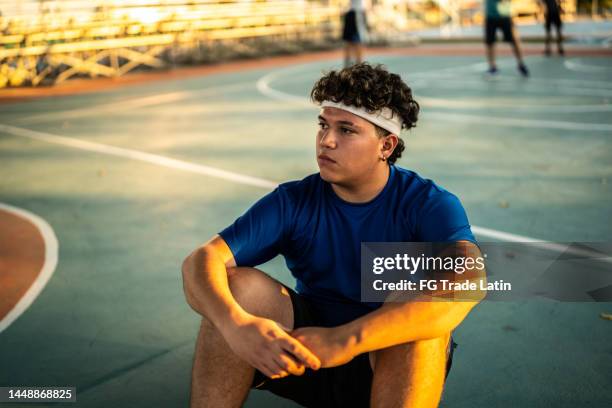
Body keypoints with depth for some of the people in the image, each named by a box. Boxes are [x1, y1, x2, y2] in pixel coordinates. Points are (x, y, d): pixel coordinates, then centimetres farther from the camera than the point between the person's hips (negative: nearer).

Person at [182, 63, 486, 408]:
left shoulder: (429, 204, -15)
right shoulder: (293, 202, -7)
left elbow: (469, 280, -37)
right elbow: (202, 261, -18)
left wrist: (346, 339, -46)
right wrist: (236, 325, -42)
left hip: (400, 366, -2)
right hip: (308, 360, 3)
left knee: (422, 316, -35)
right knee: (235, 286, -21)